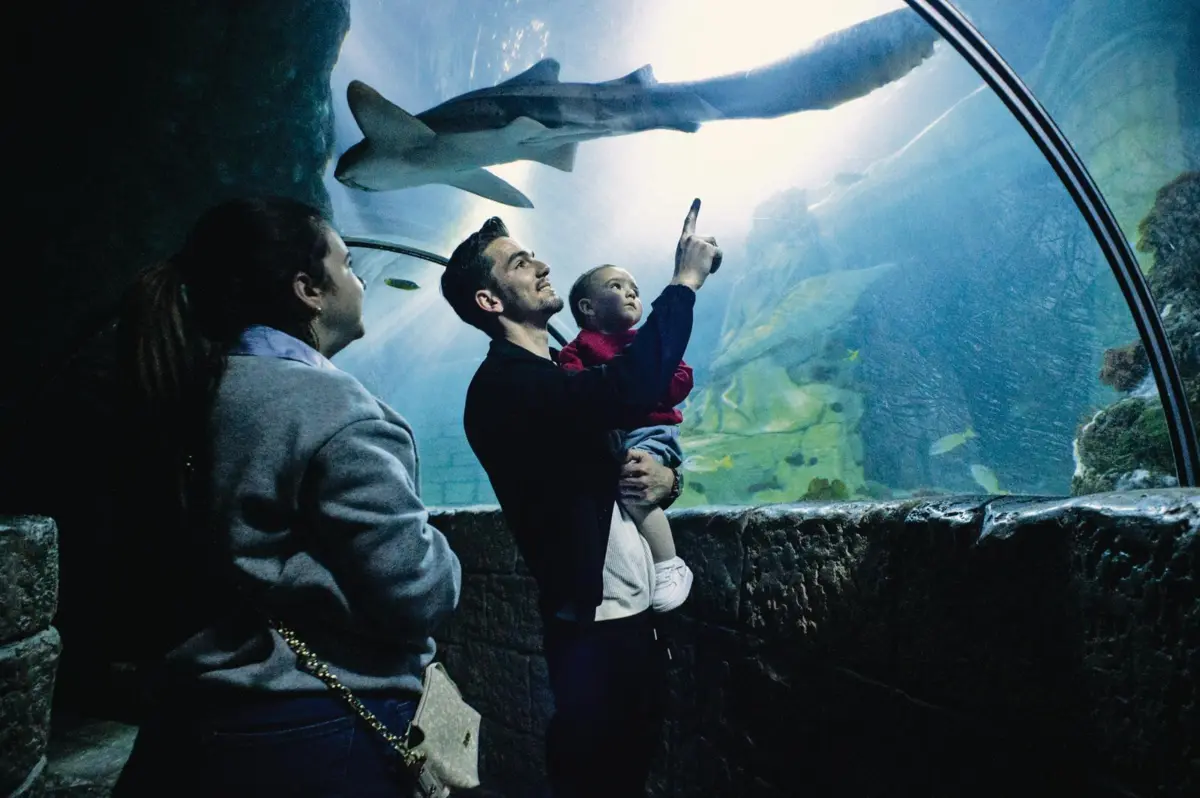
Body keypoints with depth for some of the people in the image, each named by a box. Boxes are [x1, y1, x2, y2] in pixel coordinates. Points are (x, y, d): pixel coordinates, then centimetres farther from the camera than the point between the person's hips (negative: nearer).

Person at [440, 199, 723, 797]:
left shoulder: (566, 377, 14)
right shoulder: (503, 384, -16)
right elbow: (631, 386, -33)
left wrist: (664, 479, -5)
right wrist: (685, 280, -19)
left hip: (637, 614, 9)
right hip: (593, 629, -8)